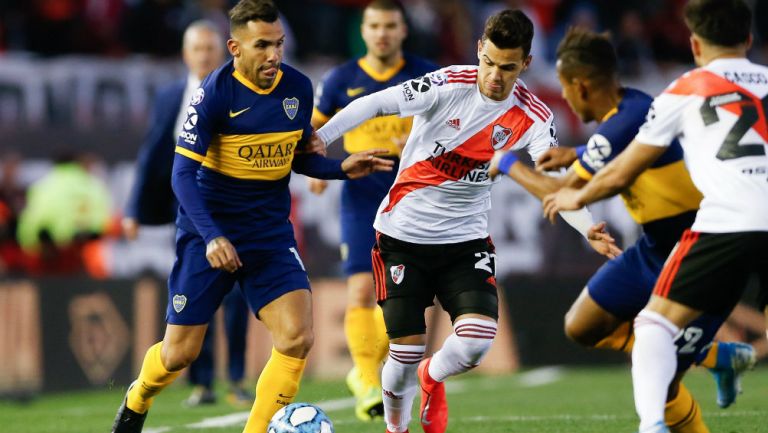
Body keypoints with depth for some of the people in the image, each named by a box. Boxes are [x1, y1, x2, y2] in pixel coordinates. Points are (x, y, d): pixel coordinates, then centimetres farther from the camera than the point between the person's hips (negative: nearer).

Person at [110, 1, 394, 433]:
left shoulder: (299, 88, -1)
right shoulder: (215, 92, -15)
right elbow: (183, 173, -16)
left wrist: (342, 168, -6)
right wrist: (211, 236, -28)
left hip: (271, 233, 4)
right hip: (210, 234, -4)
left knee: (297, 338, -16)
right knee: (180, 352, 2)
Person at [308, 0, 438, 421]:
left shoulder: (426, 76, 1)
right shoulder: (342, 80, 2)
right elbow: (309, 130, 12)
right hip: (361, 199, -1)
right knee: (362, 288, -13)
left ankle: (365, 368, 22)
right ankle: (368, 386, -7)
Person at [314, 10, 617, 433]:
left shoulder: (532, 118, -9)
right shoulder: (449, 85, -16)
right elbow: (374, 104, -14)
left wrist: (589, 228, -34)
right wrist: (320, 137, -22)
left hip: (465, 239, 2)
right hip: (403, 235, -2)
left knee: (477, 341, -16)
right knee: (406, 351, -4)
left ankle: (432, 378, 20)